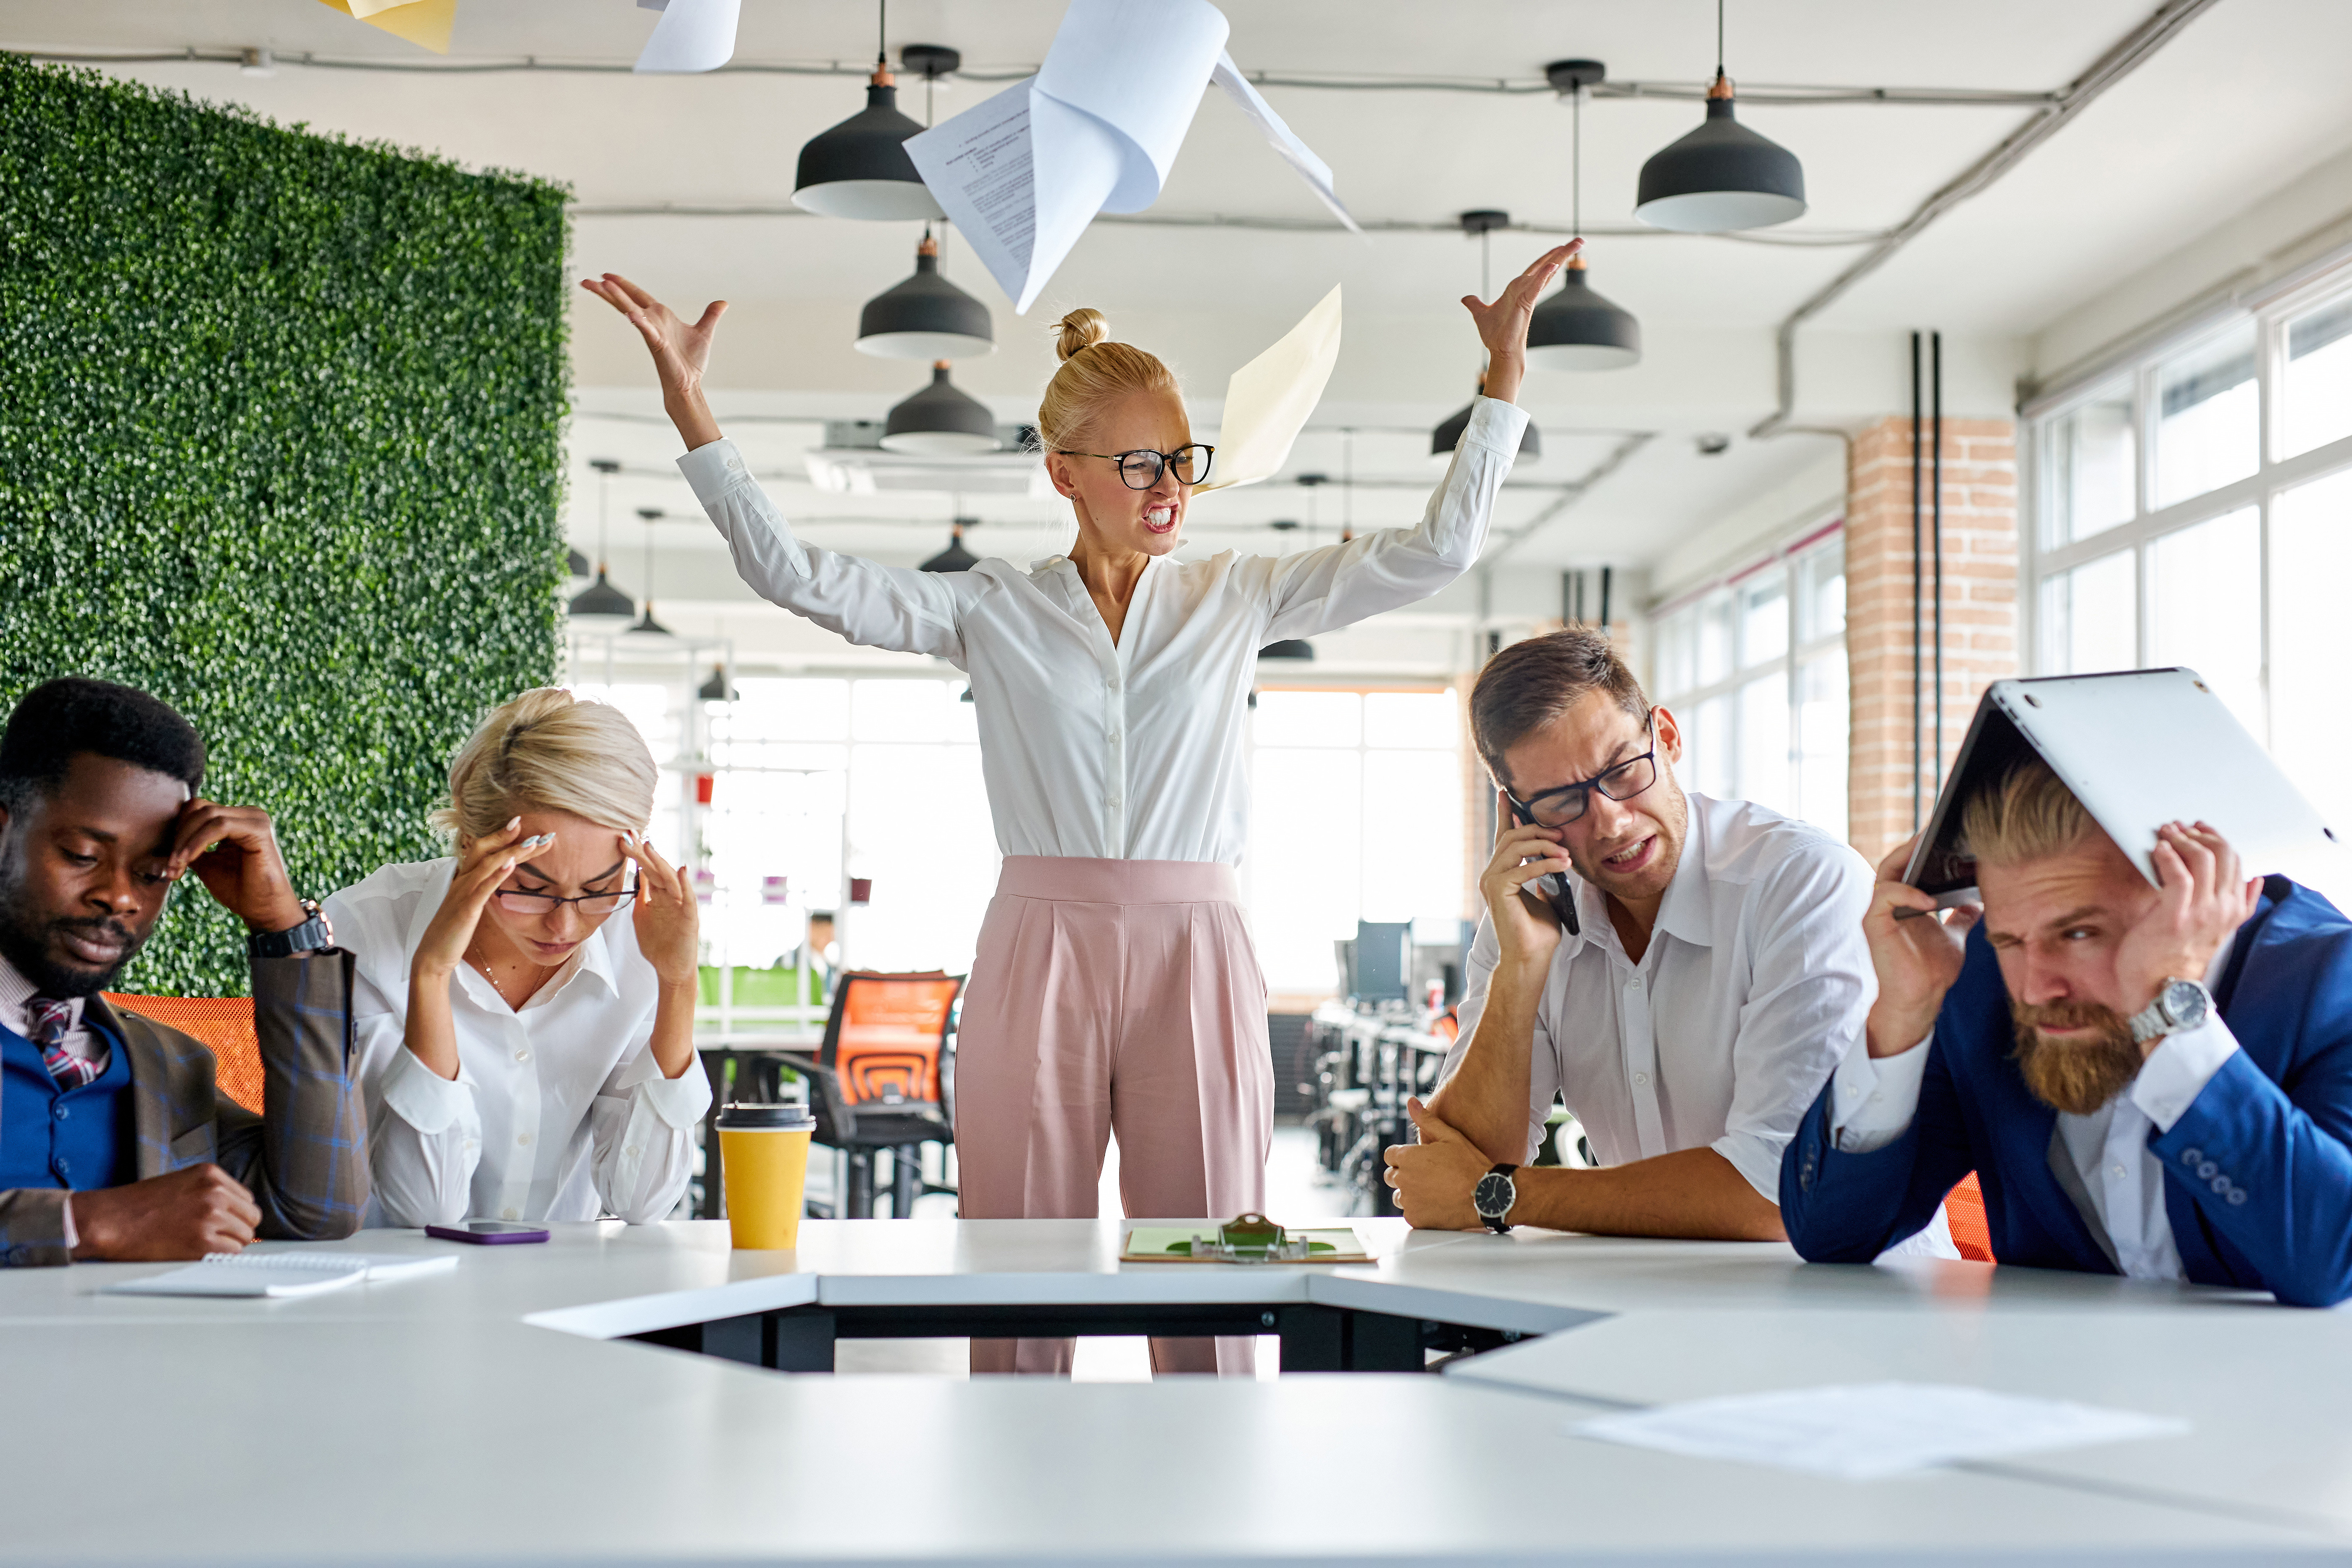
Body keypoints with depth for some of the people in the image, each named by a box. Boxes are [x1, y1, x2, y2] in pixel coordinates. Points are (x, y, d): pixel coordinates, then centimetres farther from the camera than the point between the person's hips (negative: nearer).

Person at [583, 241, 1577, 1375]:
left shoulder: (1236, 599, 11)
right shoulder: (992, 611, 8)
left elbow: (1435, 551, 8)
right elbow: (797, 576, 3)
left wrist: (1503, 375, 3)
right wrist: (689, 405, -2)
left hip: (1194, 954, 1)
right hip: (1040, 951, -1)